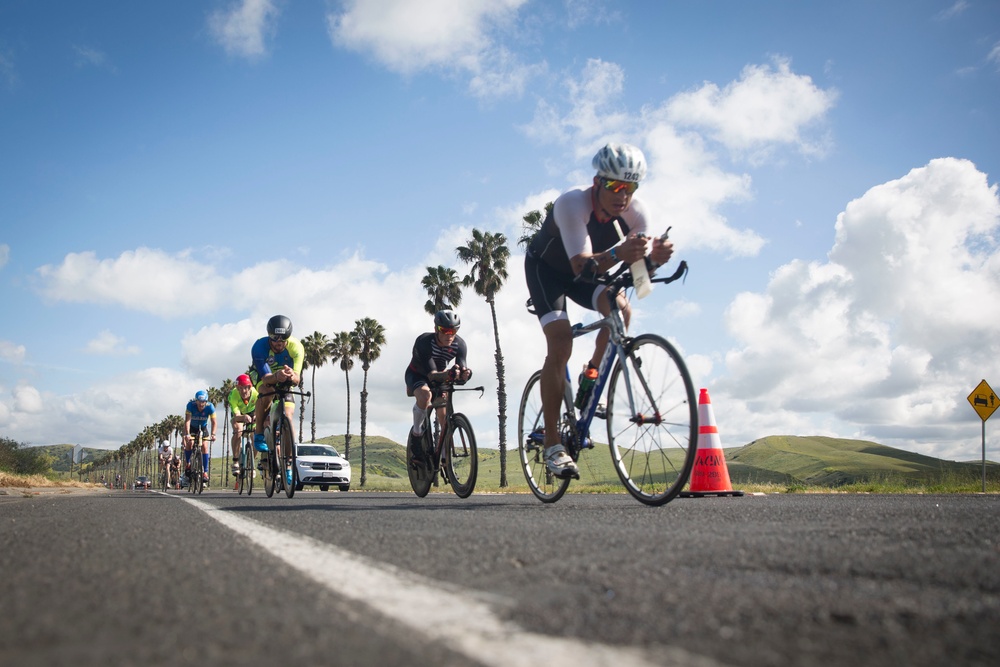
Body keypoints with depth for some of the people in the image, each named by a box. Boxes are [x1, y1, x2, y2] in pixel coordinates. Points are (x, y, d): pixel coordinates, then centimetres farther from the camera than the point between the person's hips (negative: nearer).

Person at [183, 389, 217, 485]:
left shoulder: (210, 407, -27)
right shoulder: (191, 405, -30)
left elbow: (214, 422, -27)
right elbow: (187, 420, -36)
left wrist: (213, 434, -42)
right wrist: (187, 434, -49)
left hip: (203, 428, 0)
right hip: (192, 427, 0)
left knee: (204, 447, -14)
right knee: (189, 443, -23)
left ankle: (205, 472, -10)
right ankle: (187, 463, 2)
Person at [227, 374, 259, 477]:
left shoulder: (256, 392, -37)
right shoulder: (233, 395, -38)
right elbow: (236, 416, -43)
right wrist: (244, 417, -65)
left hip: (251, 411, 1)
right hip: (238, 413, -1)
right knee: (237, 431, -26)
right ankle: (235, 462, -14)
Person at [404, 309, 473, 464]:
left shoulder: (460, 345, -24)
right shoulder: (423, 341, -35)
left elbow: (461, 368, -33)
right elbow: (432, 374, -41)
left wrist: (465, 374, -57)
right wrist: (447, 375, -61)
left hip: (440, 377, 4)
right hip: (417, 374, -4)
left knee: (445, 419, -6)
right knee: (425, 395, -37)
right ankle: (416, 432, -14)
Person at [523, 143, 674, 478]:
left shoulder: (636, 211, -22)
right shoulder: (572, 203, -35)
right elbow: (581, 264, -45)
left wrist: (655, 256, -51)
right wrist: (616, 254, -62)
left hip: (588, 268, 4)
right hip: (545, 268, -4)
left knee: (620, 306, -27)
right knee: (561, 345, -20)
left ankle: (591, 377, 0)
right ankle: (552, 444, -15)